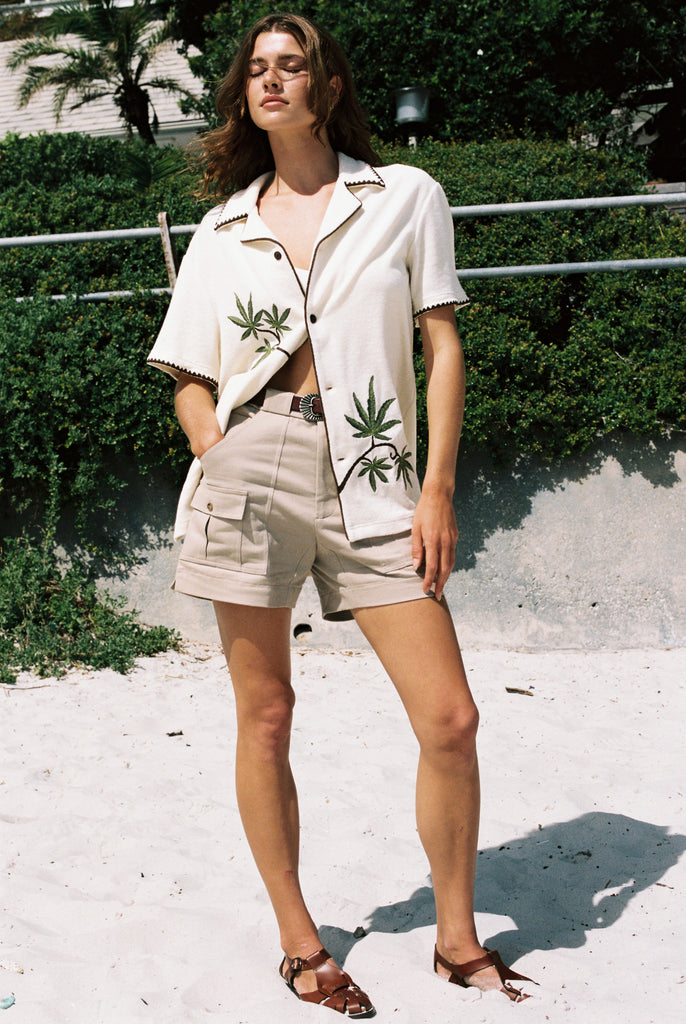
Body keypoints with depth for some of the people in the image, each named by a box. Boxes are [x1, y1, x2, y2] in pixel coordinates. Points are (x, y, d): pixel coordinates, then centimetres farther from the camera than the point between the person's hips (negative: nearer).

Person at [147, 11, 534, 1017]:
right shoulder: (223, 230, 13)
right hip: (252, 463, 1)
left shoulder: (406, 197, 9)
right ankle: (298, 942, 20)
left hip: (373, 476, -1)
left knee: (450, 717, -5)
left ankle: (457, 936, 15)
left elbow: (443, 347, 4)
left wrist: (438, 488, -4)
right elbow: (190, 379, 15)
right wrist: (221, 461, -3)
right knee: (265, 717, 4)